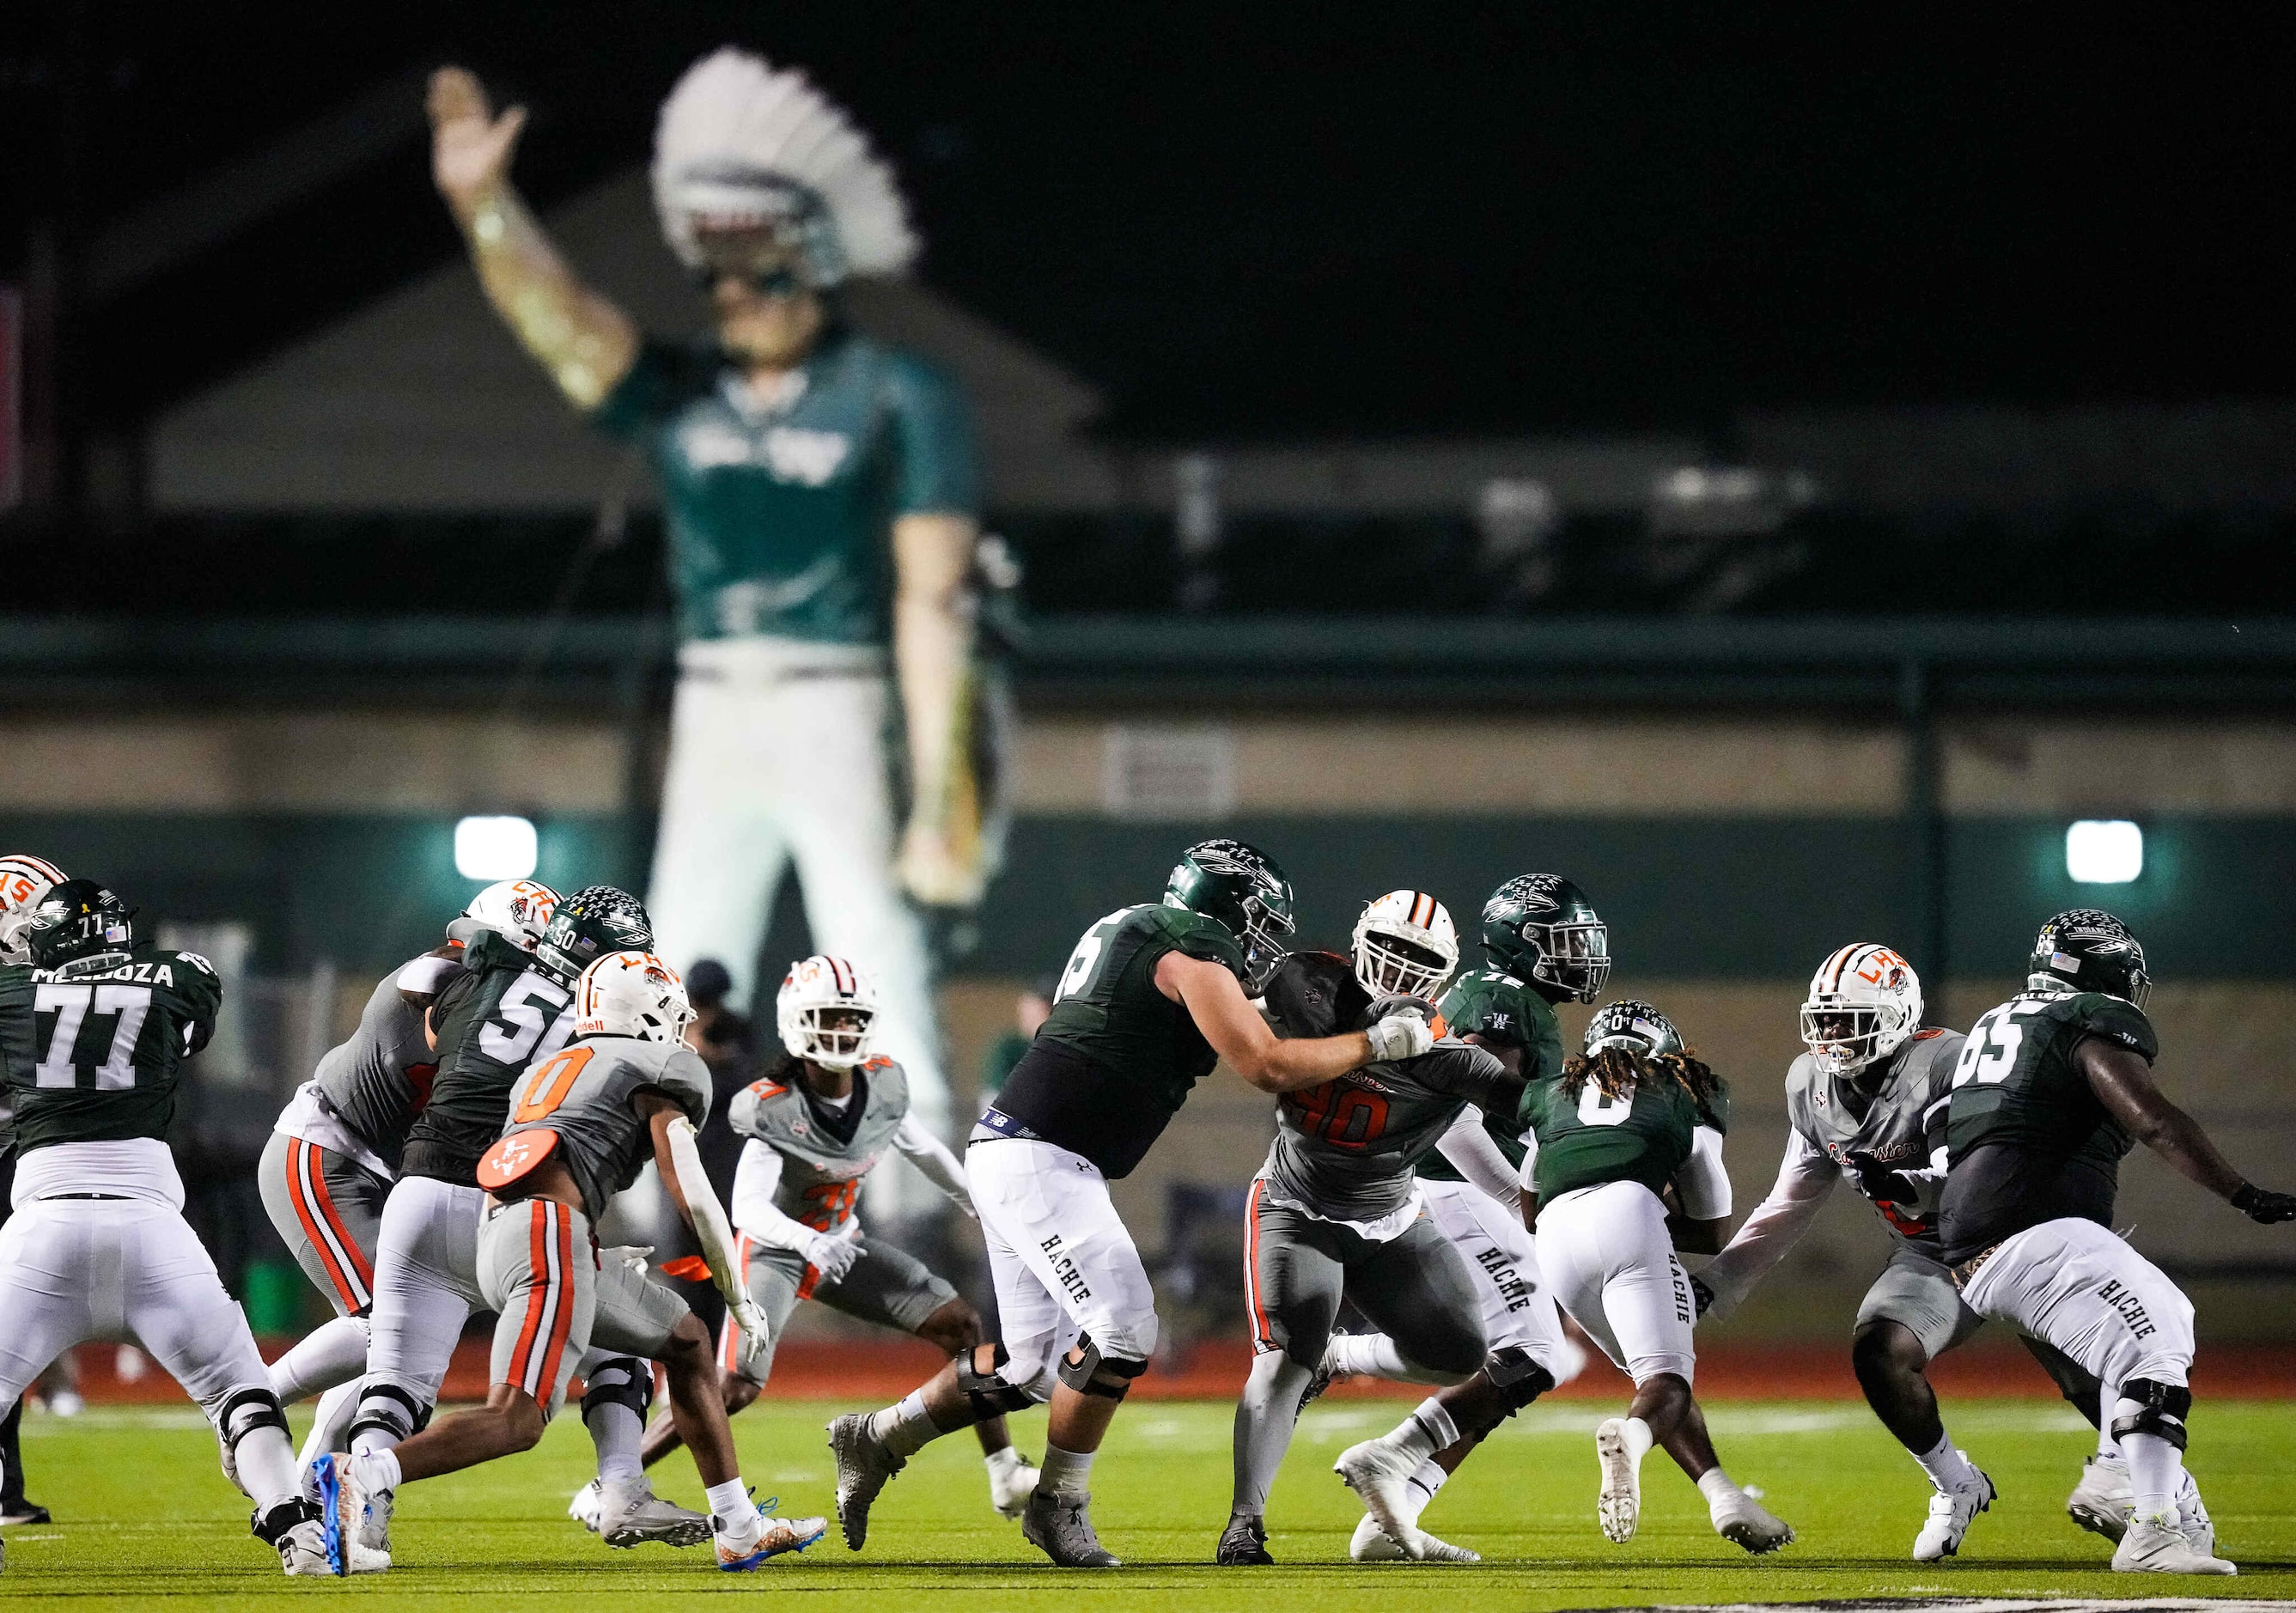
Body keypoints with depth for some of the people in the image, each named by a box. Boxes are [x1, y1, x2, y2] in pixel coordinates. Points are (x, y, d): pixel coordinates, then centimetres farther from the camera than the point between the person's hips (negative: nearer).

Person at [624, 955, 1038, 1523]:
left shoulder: (882, 1087, -9)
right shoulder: (775, 1109, -26)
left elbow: (926, 1152, 12)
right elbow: (748, 1208, -36)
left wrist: (984, 1209, 23)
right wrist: (809, 1242, -54)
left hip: (840, 1245, 6)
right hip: (774, 1251, -6)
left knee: (960, 1324, -4)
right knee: (735, 1387, -21)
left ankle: (1005, 1476, 5)